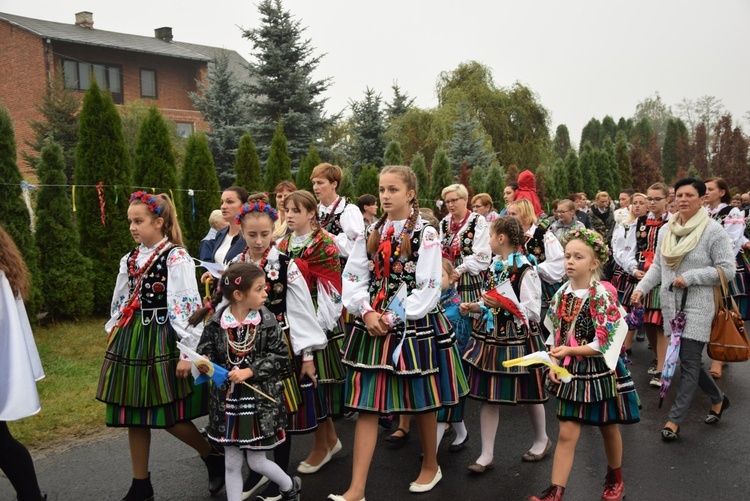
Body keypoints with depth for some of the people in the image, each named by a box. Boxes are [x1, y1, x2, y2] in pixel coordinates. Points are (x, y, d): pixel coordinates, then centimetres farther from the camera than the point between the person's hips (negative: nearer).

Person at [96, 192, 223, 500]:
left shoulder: (176, 258, -12)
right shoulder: (130, 260, 10)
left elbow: (187, 306, -16)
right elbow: (121, 303, 17)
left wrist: (188, 352, -18)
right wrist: (115, 336, 16)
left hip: (161, 341, -7)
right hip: (130, 339, 7)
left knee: (168, 415, -3)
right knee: (133, 414, 10)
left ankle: (215, 456, 22)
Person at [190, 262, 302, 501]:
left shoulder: (267, 321, -9)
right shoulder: (216, 323, -7)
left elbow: (281, 356, -9)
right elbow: (205, 352, 0)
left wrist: (250, 371, -16)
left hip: (261, 401, -1)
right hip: (227, 400, 2)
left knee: (256, 461, 7)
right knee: (232, 463, 11)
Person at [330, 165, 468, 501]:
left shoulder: (425, 235, -6)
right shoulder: (370, 234, 8)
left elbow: (429, 287, -11)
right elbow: (353, 278, 4)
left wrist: (394, 318, -13)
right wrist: (367, 312, -11)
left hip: (415, 325, -3)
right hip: (372, 325, 4)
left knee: (422, 401, 11)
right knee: (366, 404, 1)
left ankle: (430, 466, 35)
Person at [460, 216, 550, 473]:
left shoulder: (525, 271, -15)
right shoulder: (494, 266, 8)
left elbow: (533, 311, -17)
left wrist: (503, 305, -25)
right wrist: (474, 307, 3)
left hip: (518, 339, -7)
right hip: (491, 335, 7)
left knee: (528, 394, 12)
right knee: (488, 396, 6)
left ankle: (542, 440, 37)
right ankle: (487, 454, 15)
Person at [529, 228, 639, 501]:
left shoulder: (602, 296, -16)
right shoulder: (562, 294, -1)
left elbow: (603, 344, -16)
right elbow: (556, 335, 7)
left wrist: (570, 351, -26)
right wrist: (554, 363, -7)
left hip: (600, 371, -3)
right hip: (571, 372, 3)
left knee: (608, 427, 17)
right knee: (567, 433, 2)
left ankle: (615, 478, 40)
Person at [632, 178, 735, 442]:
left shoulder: (713, 230, -9)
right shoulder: (666, 230, 8)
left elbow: (727, 269, -11)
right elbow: (658, 266, 14)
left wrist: (690, 277, -17)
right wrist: (641, 288, 1)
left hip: (697, 306, -6)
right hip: (670, 305, 6)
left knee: (689, 361, -3)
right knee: (690, 359, 13)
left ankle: (675, 419, 6)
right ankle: (718, 398, 37)